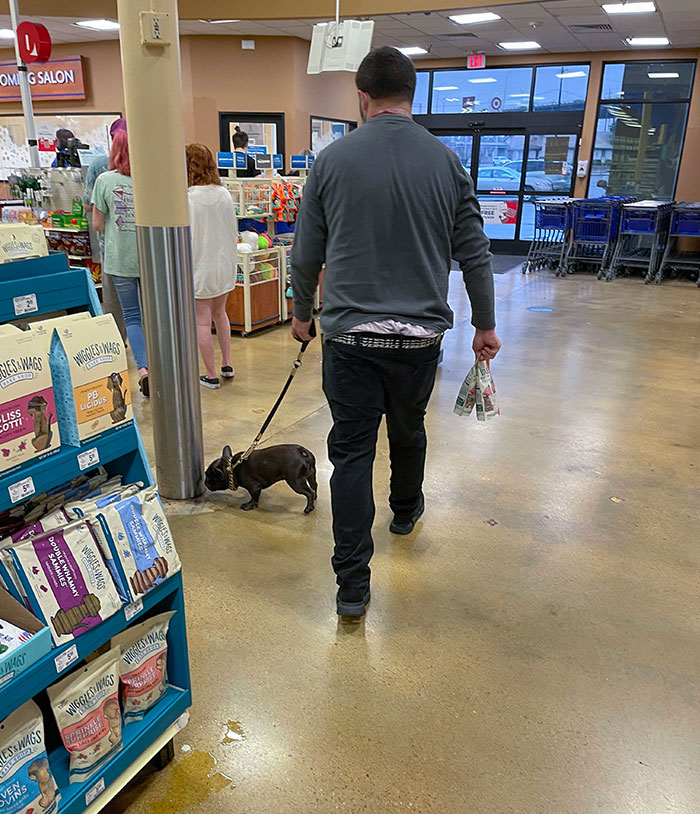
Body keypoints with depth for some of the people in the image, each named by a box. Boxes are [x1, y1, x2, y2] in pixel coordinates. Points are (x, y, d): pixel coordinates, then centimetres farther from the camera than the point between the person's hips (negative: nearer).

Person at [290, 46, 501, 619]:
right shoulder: (447, 162, 0)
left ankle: (353, 583, 6)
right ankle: (407, 511, 49)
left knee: (351, 452, 4)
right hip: (421, 335, 2)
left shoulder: (332, 160, -3)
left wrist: (302, 313, 19)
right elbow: (475, 254, 3)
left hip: (350, 335, -1)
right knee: (408, 431, 24)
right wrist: (485, 326, 14)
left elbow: (307, 255, 3)